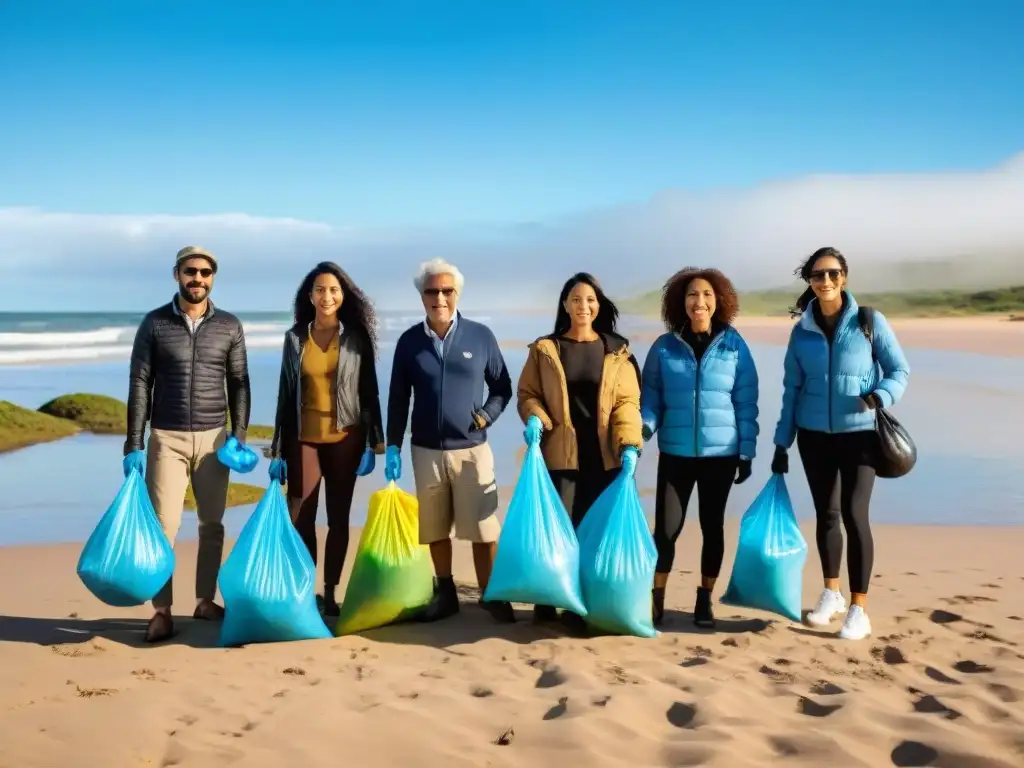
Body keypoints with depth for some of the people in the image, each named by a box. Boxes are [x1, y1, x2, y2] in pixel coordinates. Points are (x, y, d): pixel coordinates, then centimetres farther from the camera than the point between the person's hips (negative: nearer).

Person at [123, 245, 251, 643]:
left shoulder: (229, 326, 4)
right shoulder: (154, 324, -1)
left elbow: (239, 384, 6)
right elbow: (139, 385, -2)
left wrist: (240, 438, -3)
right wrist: (133, 445, -6)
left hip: (213, 438, 2)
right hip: (166, 438, -2)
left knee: (212, 524, 8)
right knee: (162, 525, -4)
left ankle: (205, 600, 20)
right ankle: (161, 611, 5)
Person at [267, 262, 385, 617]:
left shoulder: (357, 338, 0)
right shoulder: (295, 337, 4)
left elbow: (370, 393, 3)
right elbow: (285, 394, 6)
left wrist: (373, 444, -1)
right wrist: (277, 449, 4)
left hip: (345, 439, 0)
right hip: (303, 439, 1)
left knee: (338, 518, 6)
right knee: (300, 519, -3)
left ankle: (330, 593, 17)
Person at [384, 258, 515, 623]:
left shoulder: (481, 336, -2)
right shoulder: (409, 341, 1)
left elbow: (502, 387, 7)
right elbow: (398, 399, 6)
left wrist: (486, 416, -9)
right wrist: (393, 446, 2)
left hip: (472, 449, -1)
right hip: (426, 450, 2)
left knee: (483, 527, -1)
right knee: (434, 528, 10)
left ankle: (491, 596, 13)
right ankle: (445, 594, 24)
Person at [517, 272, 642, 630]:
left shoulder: (617, 352, 7)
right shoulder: (544, 349, 7)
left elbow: (627, 401, 1)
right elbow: (527, 394, 8)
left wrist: (629, 444, -11)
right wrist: (533, 418, -14)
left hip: (604, 456, 1)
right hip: (560, 453, -1)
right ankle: (547, 602, 8)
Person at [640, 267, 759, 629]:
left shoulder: (734, 345, -1)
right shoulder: (664, 346, -1)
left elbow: (746, 402, 1)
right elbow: (650, 397, 3)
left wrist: (747, 452, -1)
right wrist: (643, 428, -16)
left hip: (721, 452, 0)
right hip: (675, 452, 0)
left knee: (712, 526, 10)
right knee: (666, 528, -1)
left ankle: (705, 599, 25)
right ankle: (656, 598, 15)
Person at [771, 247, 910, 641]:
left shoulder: (869, 322, -6)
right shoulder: (802, 331, 1)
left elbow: (900, 370, -2)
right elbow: (792, 389, 6)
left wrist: (879, 396, -23)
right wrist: (781, 443, 6)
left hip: (859, 433, -3)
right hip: (814, 434, 3)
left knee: (854, 515, -9)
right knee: (826, 514, 12)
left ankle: (859, 609, -1)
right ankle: (831, 593, 29)